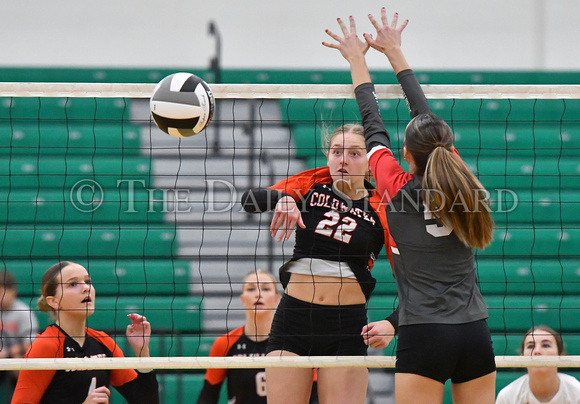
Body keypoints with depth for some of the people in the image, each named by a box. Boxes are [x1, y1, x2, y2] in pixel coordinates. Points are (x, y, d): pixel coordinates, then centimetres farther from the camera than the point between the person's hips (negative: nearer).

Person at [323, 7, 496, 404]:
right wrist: (395, 53, 30)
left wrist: (358, 60, 24)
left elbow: (374, 127, 11)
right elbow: (427, 117, 18)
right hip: (476, 335, 4)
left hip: (424, 337, -4)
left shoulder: (397, 190, -3)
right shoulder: (459, 181, 6)